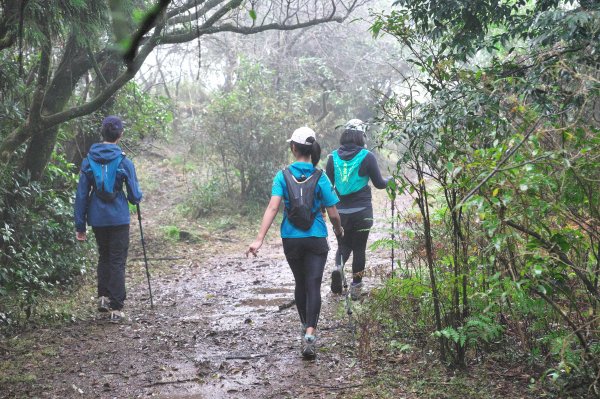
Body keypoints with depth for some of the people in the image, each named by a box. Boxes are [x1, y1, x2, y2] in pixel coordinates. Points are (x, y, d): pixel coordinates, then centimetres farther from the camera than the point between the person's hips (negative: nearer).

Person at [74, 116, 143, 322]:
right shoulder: (124, 162, -8)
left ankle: (103, 297, 17)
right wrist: (136, 198, 20)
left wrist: (80, 225, 5)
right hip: (119, 219, -3)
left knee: (104, 257, 22)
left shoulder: (89, 160, 0)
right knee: (117, 262, 4)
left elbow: (81, 194, 0)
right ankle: (116, 308, 4)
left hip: (97, 218, 3)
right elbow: (135, 196, -5)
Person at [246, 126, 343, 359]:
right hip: (316, 239, -2)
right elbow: (333, 214, -4)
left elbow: (272, 207, -17)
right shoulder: (320, 178, -7)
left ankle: (305, 325, 37)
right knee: (313, 286, -4)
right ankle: (310, 334, -19)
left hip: (291, 240, 2)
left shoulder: (283, 176, -5)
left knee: (300, 284, 20)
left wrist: (259, 239, -20)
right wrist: (339, 230, 17)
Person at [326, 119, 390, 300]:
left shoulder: (333, 157, -1)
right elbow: (379, 183, -4)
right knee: (359, 248, 11)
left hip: (340, 211, 3)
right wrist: (389, 180, 18)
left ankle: (338, 266, -11)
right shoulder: (367, 156, -9)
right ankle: (356, 287, 16)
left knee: (343, 245, 19)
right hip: (361, 211, -2)